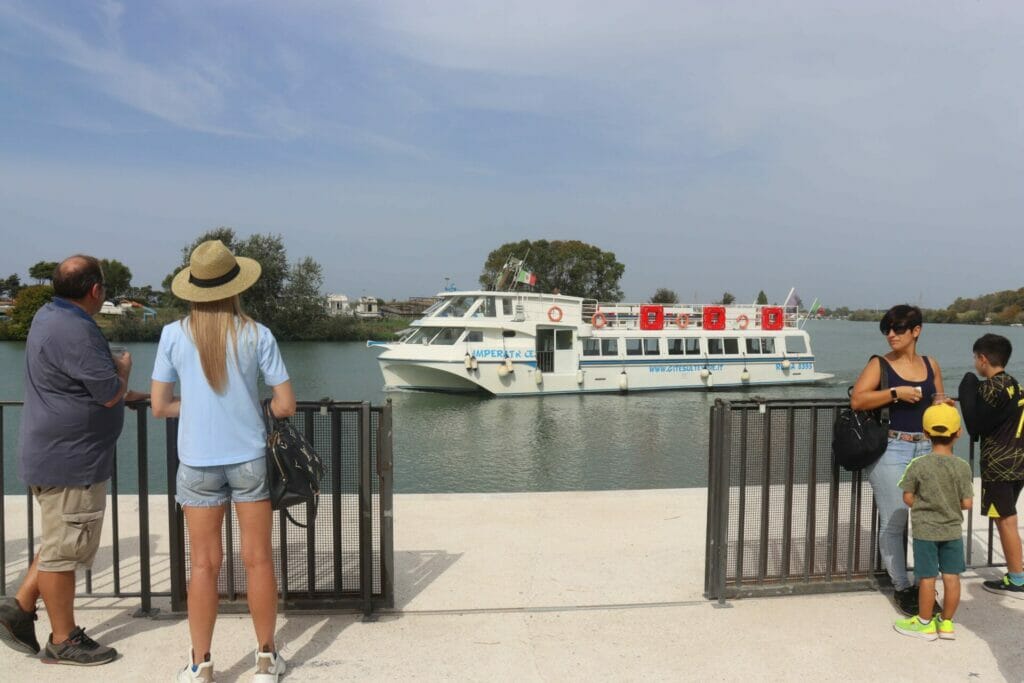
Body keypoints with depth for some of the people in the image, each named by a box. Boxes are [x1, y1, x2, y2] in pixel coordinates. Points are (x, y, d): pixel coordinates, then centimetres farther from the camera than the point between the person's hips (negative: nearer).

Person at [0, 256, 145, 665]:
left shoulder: (48, 316, 10)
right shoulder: (75, 330, -23)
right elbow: (110, 393, -20)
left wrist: (126, 393, 21)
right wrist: (123, 367, -1)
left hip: (54, 454, 10)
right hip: (70, 459, -10)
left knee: (61, 540, 23)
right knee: (64, 548, 2)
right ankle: (64, 641, 15)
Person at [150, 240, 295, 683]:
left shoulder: (174, 335, -4)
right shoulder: (256, 335, -6)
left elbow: (159, 407, -1)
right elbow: (286, 406, -5)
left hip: (198, 463, 1)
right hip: (249, 458, 0)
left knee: (204, 565, 10)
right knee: (258, 560, 10)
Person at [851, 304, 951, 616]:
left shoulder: (931, 365, 12)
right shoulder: (880, 364, -1)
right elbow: (857, 400, -13)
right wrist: (895, 393, -18)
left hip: (926, 450, 4)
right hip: (891, 450, -4)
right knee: (893, 523, -1)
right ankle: (902, 588, 15)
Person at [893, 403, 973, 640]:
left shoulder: (918, 465, -14)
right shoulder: (963, 467, -9)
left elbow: (908, 498, -10)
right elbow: (967, 503, -7)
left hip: (925, 531, -2)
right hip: (953, 530, 2)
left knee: (927, 578, 6)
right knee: (952, 576, 11)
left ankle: (925, 623, 18)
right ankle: (946, 622, 22)